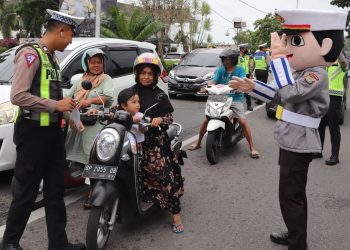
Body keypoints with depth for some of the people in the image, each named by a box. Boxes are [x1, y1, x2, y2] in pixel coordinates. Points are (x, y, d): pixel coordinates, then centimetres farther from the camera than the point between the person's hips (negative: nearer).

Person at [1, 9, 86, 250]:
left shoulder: (52, 57, 14)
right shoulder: (31, 54, -13)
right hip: (34, 132, -9)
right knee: (26, 192, 4)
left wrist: (66, 109, 9)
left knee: (55, 190, 12)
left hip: (53, 131, 9)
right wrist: (55, 105, -20)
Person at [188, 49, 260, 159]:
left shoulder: (240, 69, 3)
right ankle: (198, 142, 14)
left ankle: (252, 147, -9)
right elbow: (214, 82, 2)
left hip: (235, 99, -3)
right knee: (206, 119, -5)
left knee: (243, 121, -19)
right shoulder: (220, 70, 10)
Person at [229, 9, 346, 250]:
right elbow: (280, 96, 19)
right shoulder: (304, 71, 9)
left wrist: (279, 58, -34)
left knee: (290, 196, -1)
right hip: (292, 141, 10)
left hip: (298, 143, -10)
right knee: (295, 194, 22)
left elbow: (291, 94, -36)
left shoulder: (316, 74, -21)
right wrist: (252, 87, 11)